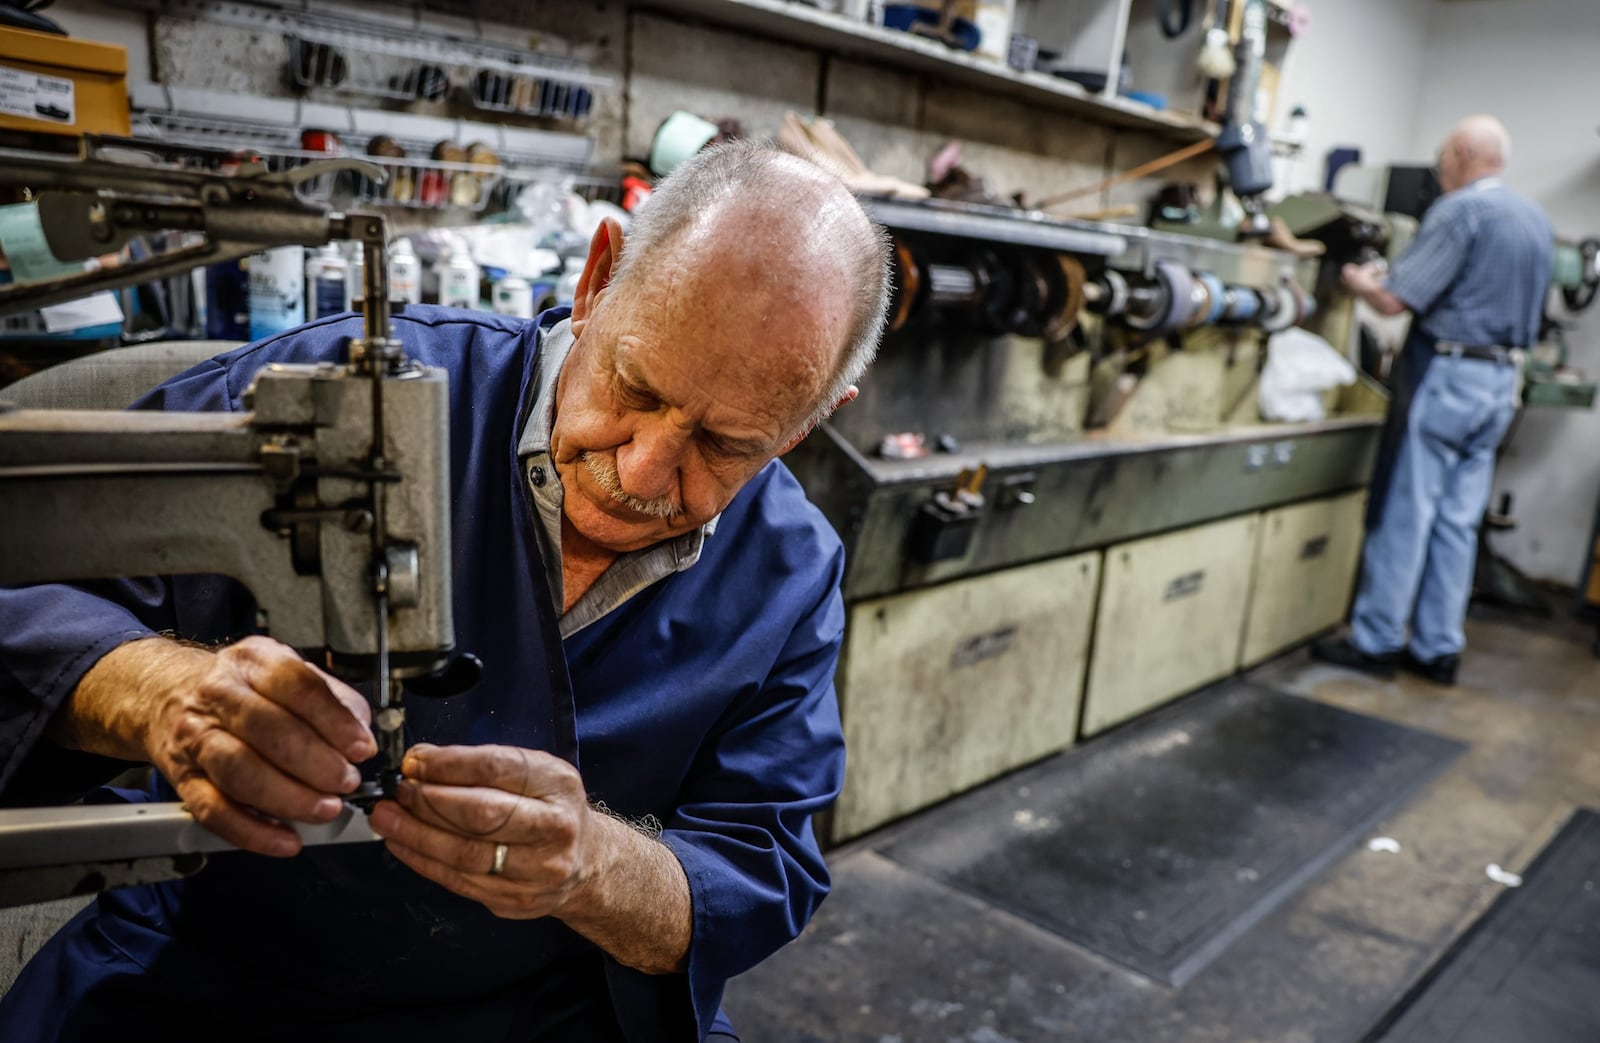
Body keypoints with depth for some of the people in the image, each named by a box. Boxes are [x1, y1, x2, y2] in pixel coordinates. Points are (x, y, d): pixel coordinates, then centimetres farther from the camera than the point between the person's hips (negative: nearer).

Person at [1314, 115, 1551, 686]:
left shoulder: (1458, 210, -12)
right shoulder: (1537, 220, 15)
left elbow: (1396, 300, -17)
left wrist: (1360, 282, 4)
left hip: (1445, 376, -8)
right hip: (1500, 381, 8)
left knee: (1404, 514, -2)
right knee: (1457, 522, 10)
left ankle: (1376, 642, 4)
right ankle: (1438, 648, 14)